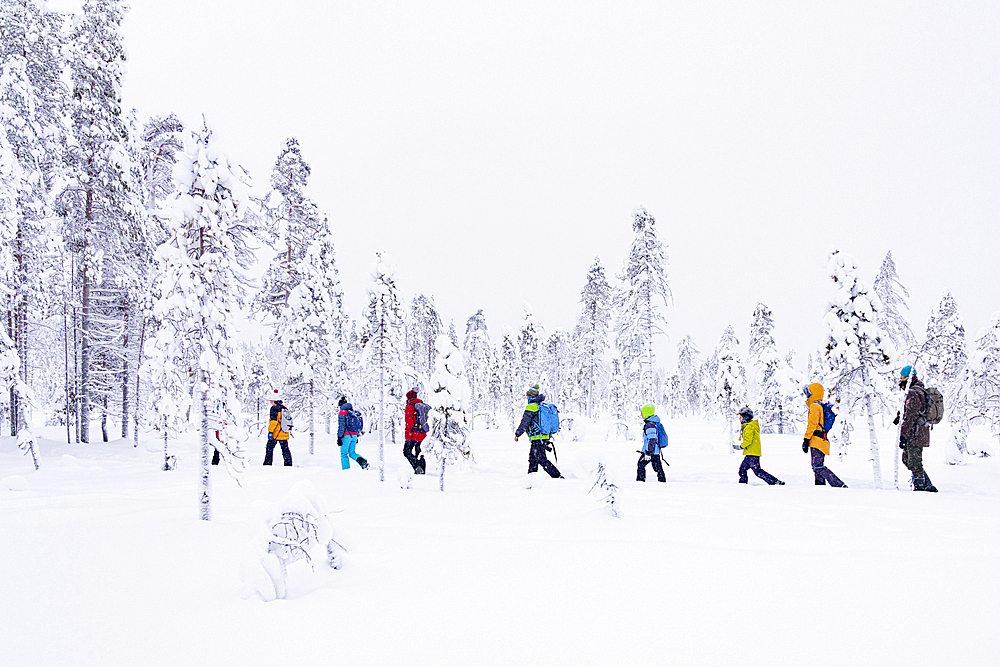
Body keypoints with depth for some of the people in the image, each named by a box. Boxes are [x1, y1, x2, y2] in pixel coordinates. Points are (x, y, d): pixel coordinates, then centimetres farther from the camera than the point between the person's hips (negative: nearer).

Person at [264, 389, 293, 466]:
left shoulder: (274, 408, -11)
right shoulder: (284, 407, 12)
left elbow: (273, 421, -19)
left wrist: (270, 431, -19)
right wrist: (289, 430, 27)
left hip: (275, 434, -6)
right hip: (284, 434, 7)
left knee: (269, 449, 5)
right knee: (285, 449, 8)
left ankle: (267, 464, 5)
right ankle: (288, 464, 4)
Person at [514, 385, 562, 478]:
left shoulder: (531, 407, -12)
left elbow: (524, 423, -14)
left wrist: (517, 434, -1)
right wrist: (548, 439, 27)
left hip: (537, 438, -9)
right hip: (545, 437, 9)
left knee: (541, 460, -9)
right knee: (532, 458, 18)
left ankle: (557, 476, -15)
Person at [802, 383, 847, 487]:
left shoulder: (815, 406, -8)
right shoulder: (823, 406, 23)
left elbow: (812, 424, -17)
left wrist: (806, 440, -19)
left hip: (817, 442, -10)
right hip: (823, 442, 10)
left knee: (818, 467, -14)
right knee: (817, 468, 11)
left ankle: (840, 485, -21)